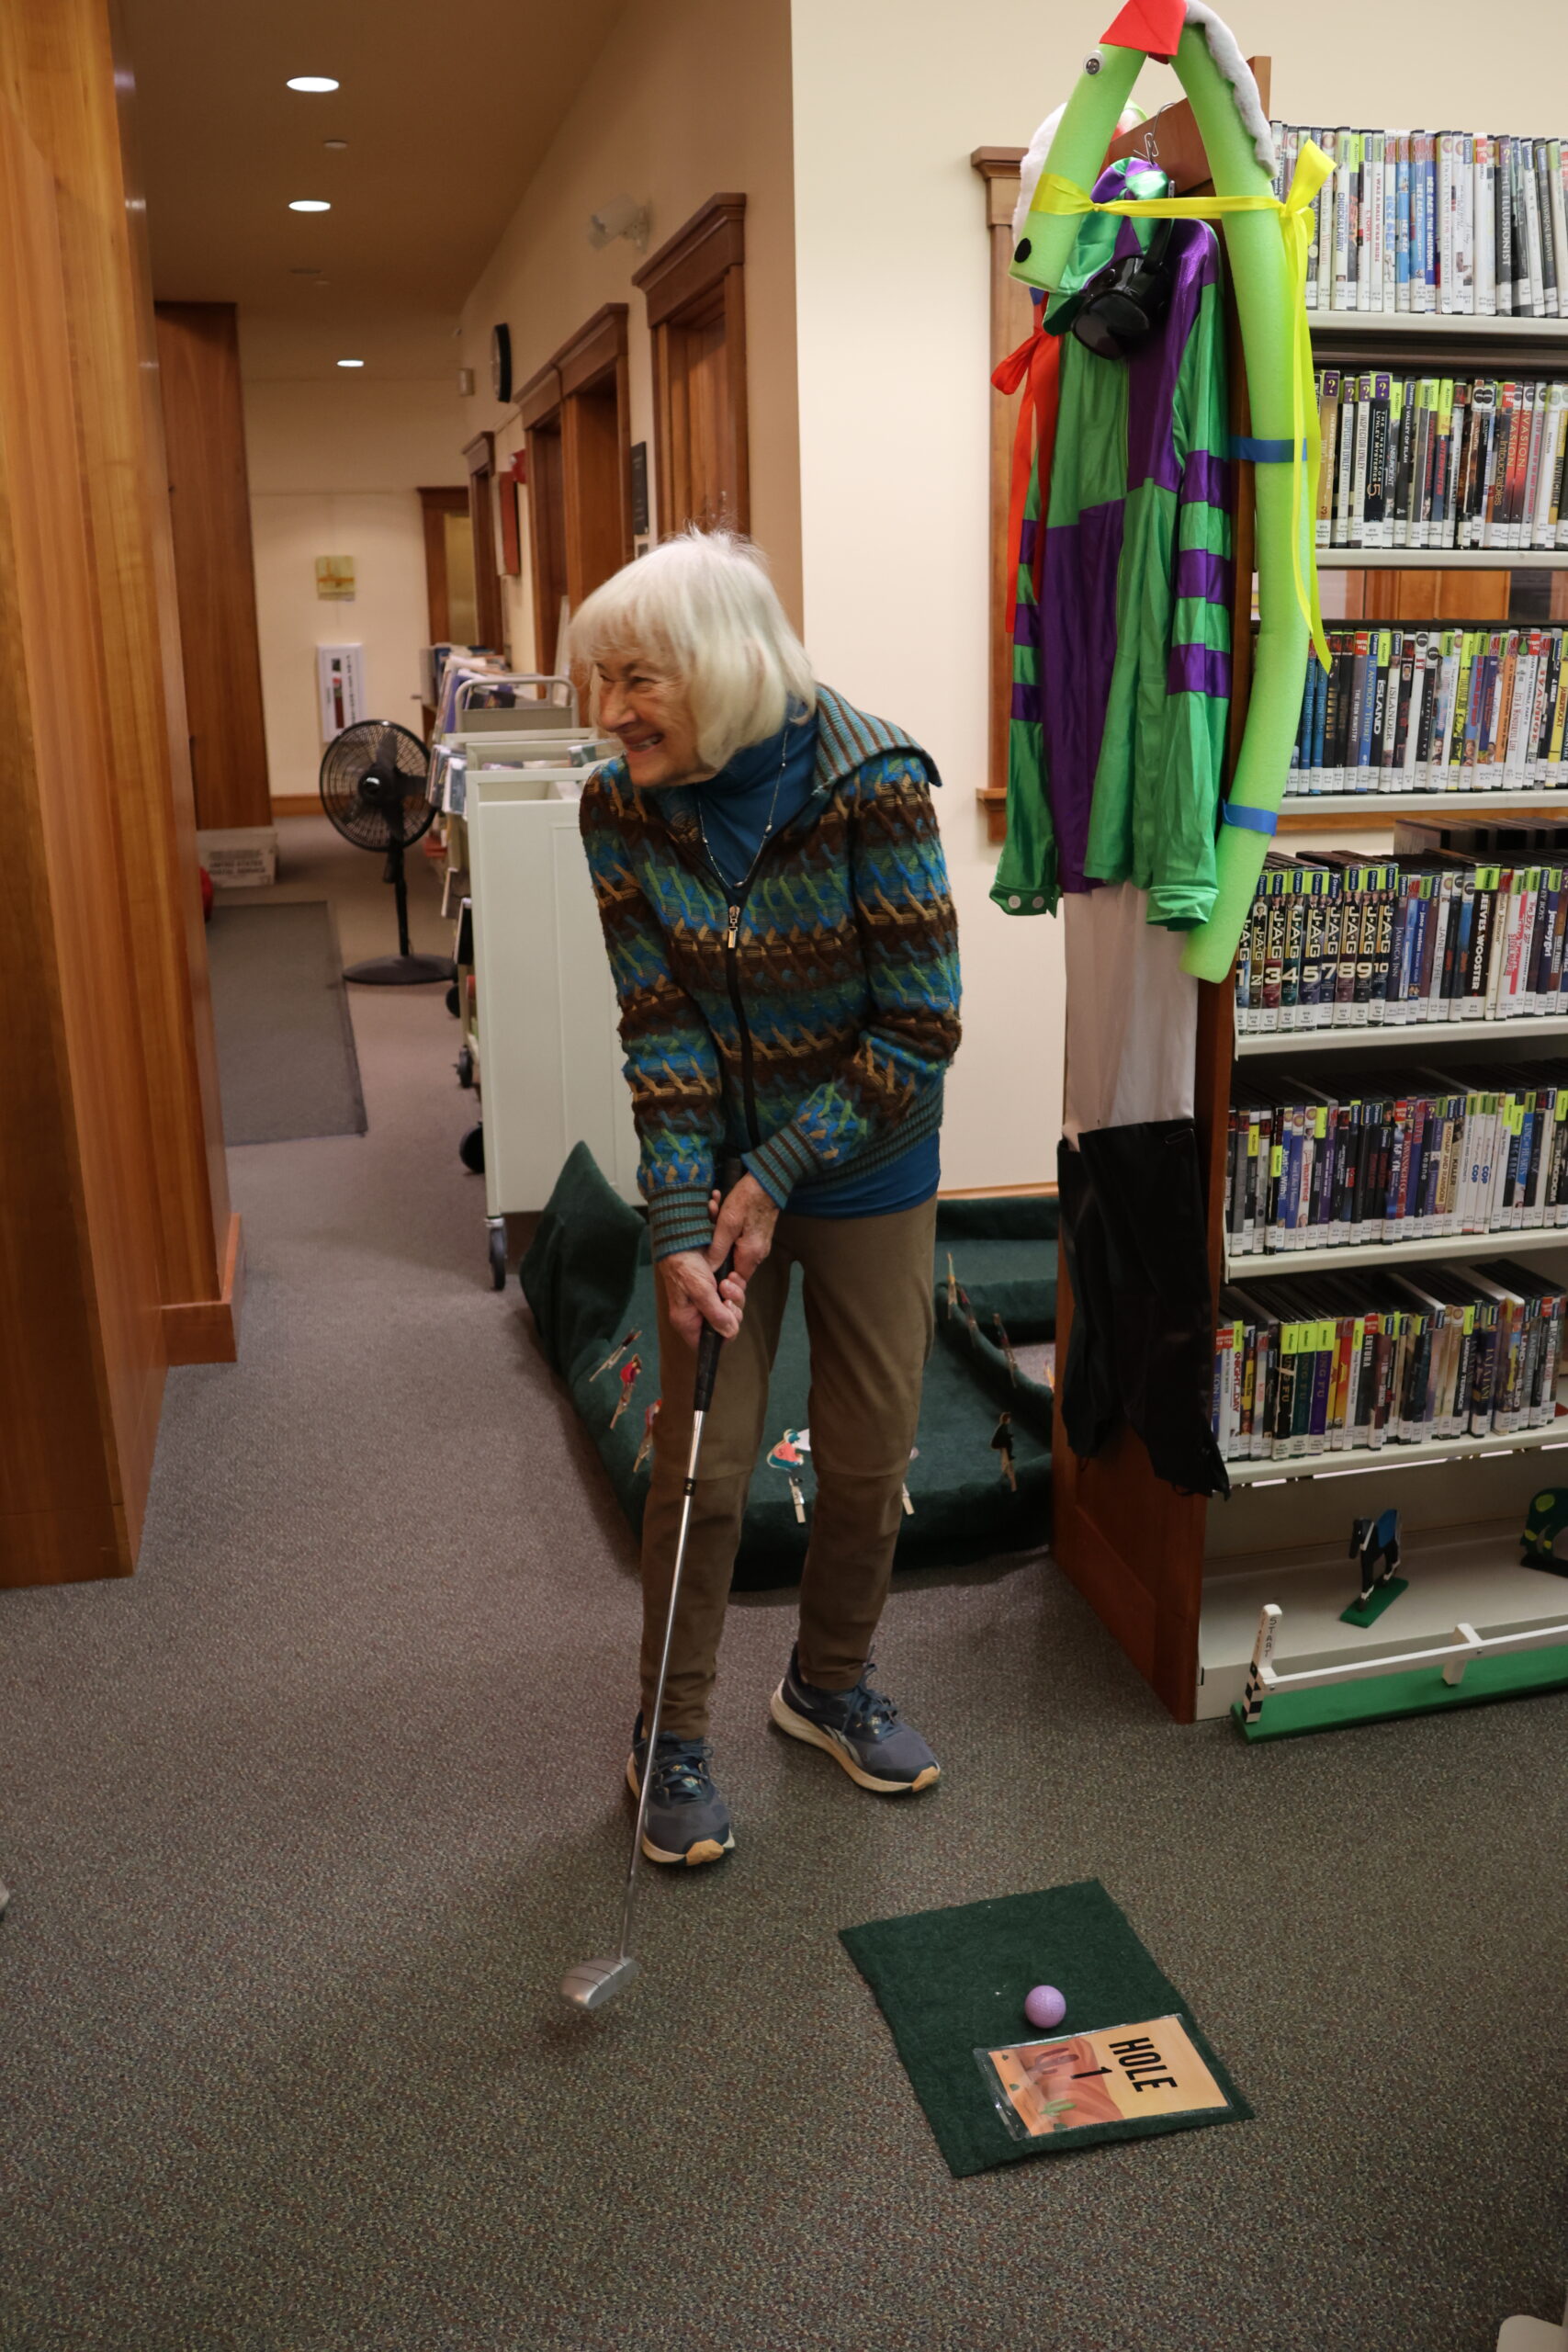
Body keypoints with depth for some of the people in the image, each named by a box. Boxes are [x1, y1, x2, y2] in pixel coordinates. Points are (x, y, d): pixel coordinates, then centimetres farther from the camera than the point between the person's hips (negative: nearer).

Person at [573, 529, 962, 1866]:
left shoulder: (874, 786, -21)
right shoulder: (622, 810, -11)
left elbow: (921, 1029, -19)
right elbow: (659, 1032, -12)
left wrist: (777, 1176, -19)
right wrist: (679, 1228, -20)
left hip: (864, 1169, -1)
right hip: (715, 1166, 1)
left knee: (869, 1454, 11)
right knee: (701, 1461, 4)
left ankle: (831, 1684, 37)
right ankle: (673, 1733, 25)